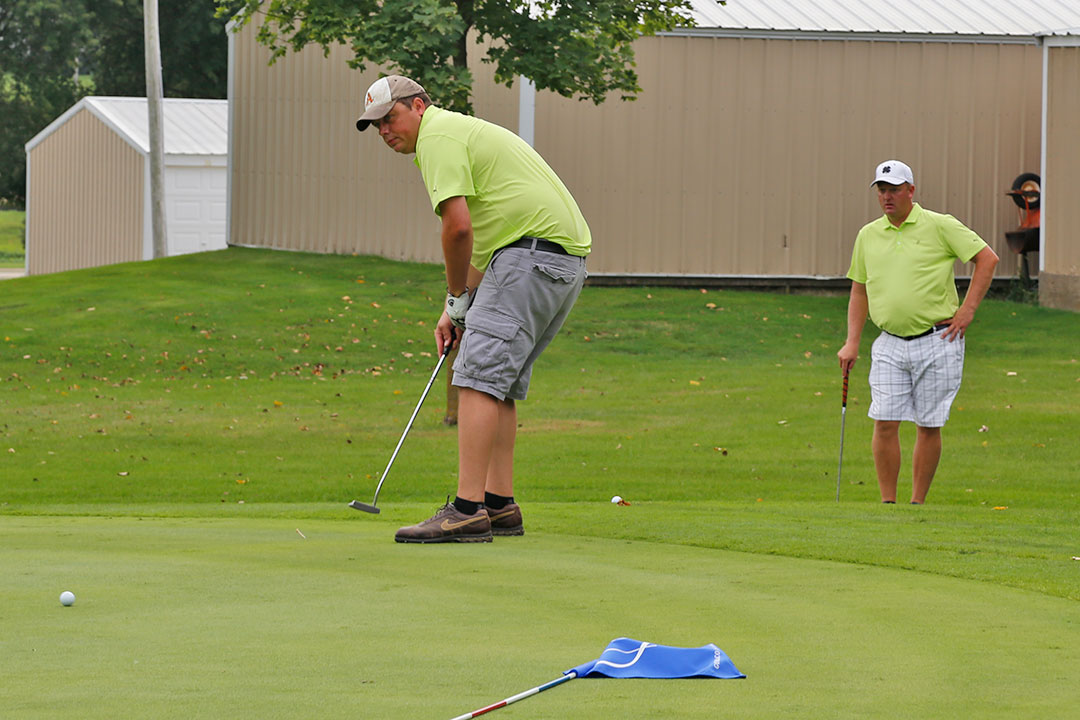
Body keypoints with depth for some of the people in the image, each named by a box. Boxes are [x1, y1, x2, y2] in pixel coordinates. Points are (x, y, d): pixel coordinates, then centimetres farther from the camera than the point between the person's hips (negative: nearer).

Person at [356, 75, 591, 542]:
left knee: (479, 376, -14)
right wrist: (459, 309, 20)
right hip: (568, 256, 10)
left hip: (534, 251, -10)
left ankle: (468, 511, -21)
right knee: (500, 383, 14)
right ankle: (499, 505, 13)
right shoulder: (460, 131, 28)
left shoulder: (437, 136, -5)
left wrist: (457, 298, -1)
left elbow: (458, 226, -15)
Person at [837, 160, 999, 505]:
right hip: (890, 345, 3)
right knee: (885, 422, -6)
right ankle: (888, 503, 1)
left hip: (936, 342, -3)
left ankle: (918, 503, 9)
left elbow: (987, 258, 0)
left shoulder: (940, 226, -3)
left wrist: (968, 309, -6)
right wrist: (852, 342, 10)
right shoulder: (868, 235, 10)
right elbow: (859, 291, 18)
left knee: (929, 426, 1)